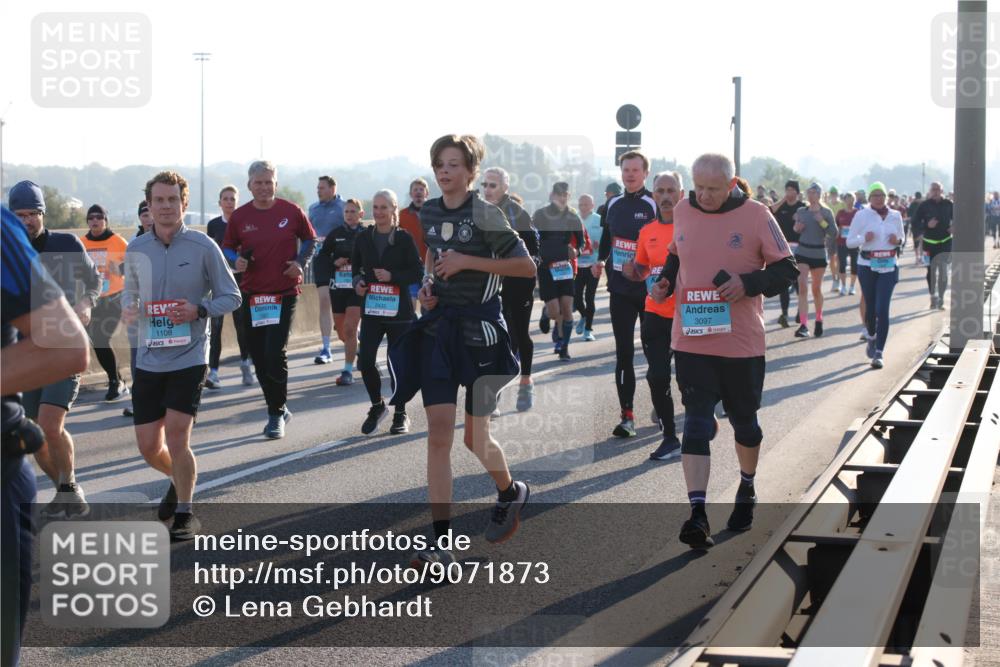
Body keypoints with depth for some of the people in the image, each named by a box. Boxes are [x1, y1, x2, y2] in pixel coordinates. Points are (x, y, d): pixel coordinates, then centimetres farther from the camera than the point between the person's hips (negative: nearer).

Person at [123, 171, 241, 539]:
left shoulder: (203, 246, -5)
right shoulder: (136, 250, 5)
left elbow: (231, 296, 0)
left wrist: (199, 310, -18)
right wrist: (128, 309, -5)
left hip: (190, 356, -4)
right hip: (149, 358, 4)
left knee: (176, 436, -14)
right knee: (148, 445, 6)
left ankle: (185, 513, 5)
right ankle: (179, 480, 39)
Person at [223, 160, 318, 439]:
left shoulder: (291, 212, -2)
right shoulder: (239, 216, 2)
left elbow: (309, 238, 12)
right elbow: (227, 248, 12)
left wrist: (301, 263, -4)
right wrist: (236, 260, -9)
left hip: (284, 293, -3)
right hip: (251, 294, 3)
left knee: (275, 353, -13)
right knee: (259, 357, 6)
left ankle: (276, 414, 3)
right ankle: (278, 409, 24)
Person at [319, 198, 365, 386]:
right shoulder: (335, 234, 7)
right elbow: (322, 256, 10)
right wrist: (334, 263, -7)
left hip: (358, 287, -4)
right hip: (337, 286, 4)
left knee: (350, 329, -14)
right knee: (341, 331, 12)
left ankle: (348, 371, -9)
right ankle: (359, 349, 43)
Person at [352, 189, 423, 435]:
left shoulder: (404, 238, -4)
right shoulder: (363, 238, 6)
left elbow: (418, 272, -5)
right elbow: (356, 268, 18)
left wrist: (392, 276, -18)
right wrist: (358, 282, -2)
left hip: (398, 310, -2)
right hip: (371, 309, 3)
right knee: (365, 361, -8)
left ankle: (400, 415, 19)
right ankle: (377, 405, 16)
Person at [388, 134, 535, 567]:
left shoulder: (484, 214, -10)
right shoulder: (429, 213, 8)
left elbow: (527, 267, -13)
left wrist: (468, 261, -18)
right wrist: (428, 282, 8)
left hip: (479, 328, -5)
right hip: (438, 326, 5)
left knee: (475, 437, 6)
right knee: (438, 434, -6)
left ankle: (509, 492, 39)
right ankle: (440, 543, -6)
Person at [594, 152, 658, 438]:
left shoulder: (654, 205, -9)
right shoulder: (614, 205, 9)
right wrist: (601, 261, 7)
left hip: (649, 289, -4)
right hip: (620, 289, 5)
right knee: (624, 352, 2)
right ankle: (627, 416, 4)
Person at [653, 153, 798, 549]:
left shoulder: (756, 215, -8)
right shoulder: (683, 212, 3)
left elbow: (786, 268, -4)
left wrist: (748, 283, -20)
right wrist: (666, 281, 1)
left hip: (742, 342, -1)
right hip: (692, 340, 2)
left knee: (744, 420, 16)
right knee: (696, 422, -8)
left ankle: (746, 490, 41)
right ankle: (697, 514, -12)